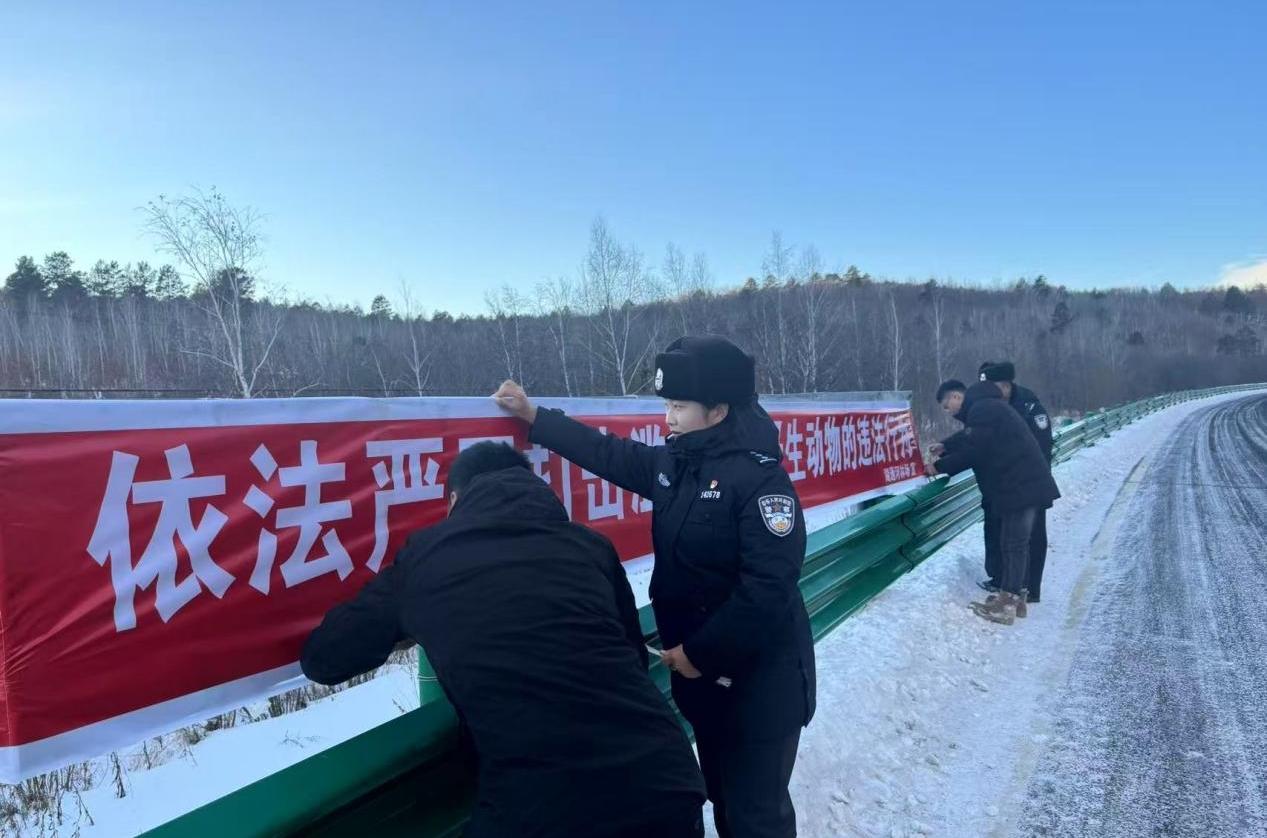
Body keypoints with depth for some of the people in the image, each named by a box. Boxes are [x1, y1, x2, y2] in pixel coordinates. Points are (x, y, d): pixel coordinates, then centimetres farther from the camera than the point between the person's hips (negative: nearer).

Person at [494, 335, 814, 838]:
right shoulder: (673, 463, 2)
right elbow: (609, 453, 15)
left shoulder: (759, 478, -20)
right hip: (698, 666, 7)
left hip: (759, 676, -7)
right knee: (721, 797, 21)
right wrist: (532, 416, 15)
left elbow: (768, 587, -25)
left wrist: (700, 652, -19)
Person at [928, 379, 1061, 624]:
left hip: (1021, 485, -11)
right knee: (1017, 542, 15)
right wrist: (945, 447, 15)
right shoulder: (984, 406, 17)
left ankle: (1006, 604, -2)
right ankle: (1015, 596, 23)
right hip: (1023, 483, 11)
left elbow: (972, 451, -20)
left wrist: (939, 466, -10)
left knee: (1013, 543, -6)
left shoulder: (982, 409, -18)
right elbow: (969, 438, 27)